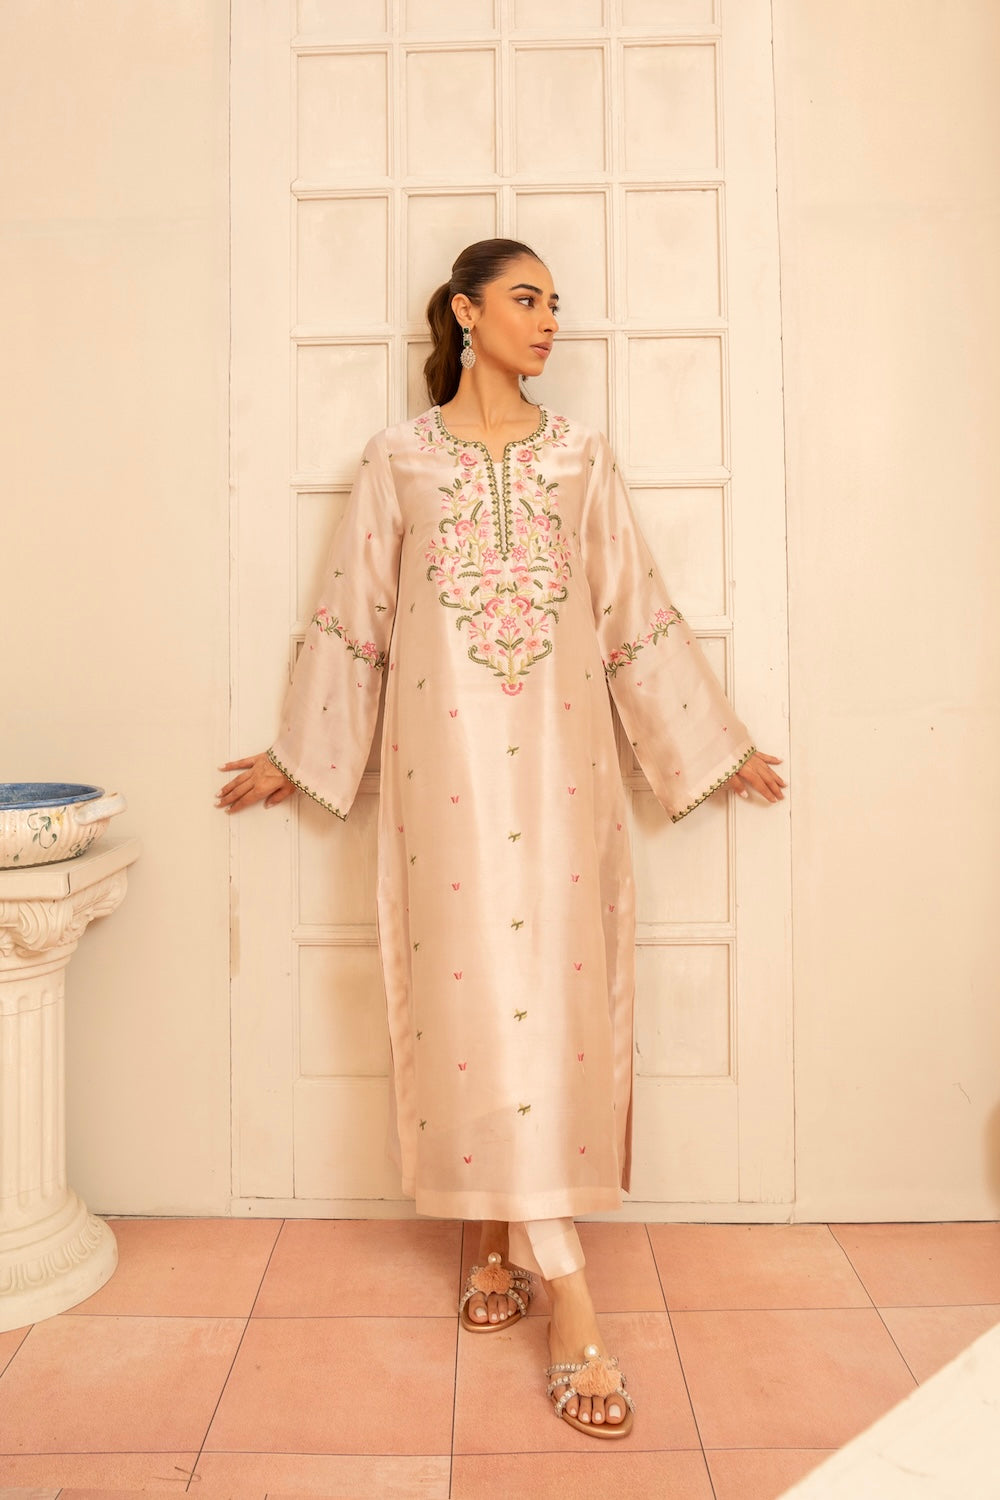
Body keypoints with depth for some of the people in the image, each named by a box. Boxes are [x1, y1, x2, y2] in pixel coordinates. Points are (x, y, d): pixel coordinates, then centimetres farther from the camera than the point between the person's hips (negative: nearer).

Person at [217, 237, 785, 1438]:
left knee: (555, 988, 2)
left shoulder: (579, 454, 12)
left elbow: (636, 617, 11)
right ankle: (569, 1304, 7)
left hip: (560, 759, 2)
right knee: (477, 990, -4)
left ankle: (510, 1240, 23)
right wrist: (295, 756, 10)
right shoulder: (399, 457, 7)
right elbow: (352, 620, 9)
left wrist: (718, 748, 11)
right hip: (448, 756, -2)